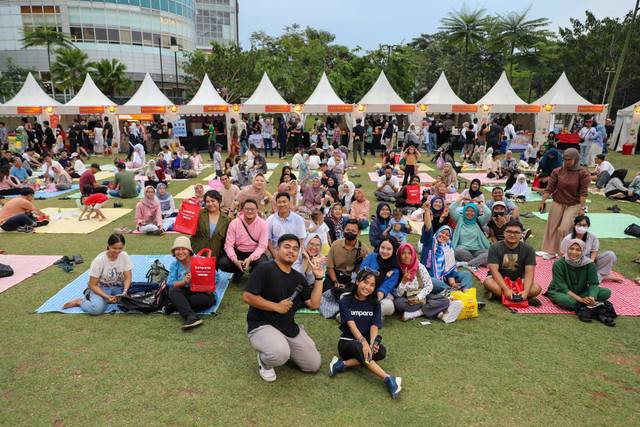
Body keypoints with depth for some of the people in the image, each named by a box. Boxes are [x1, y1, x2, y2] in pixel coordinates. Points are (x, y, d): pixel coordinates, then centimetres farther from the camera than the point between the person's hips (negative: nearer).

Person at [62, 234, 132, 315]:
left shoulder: (124, 256, -12)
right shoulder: (99, 260, -20)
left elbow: (128, 277, -9)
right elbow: (92, 285, -16)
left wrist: (125, 291, -29)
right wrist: (106, 296, -30)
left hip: (118, 287, 5)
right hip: (100, 288, -4)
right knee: (97, 308, -32)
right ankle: (80, 301, -1)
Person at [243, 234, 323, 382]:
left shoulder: (299, 278, 10)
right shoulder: (264, 269, -12)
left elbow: (314, 304, 7)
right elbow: (248, 296, -18)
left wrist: (318, 278, 1)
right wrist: (276, 306, -18)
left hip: (290, 328, 7)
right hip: (262, 325, -7)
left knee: (314, 365, 5)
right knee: (280, 355, -37)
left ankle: (282, 347, 24)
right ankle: (264, 361, 0)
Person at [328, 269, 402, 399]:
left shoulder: (375, 304, 4)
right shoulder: (346, 301, -6)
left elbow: (374, 326, -8)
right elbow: (351, 324, -19)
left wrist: (372, 343, -28)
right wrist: (363, 342, -36)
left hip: (366, 343, 4)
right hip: (347, 342, -4)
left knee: (381, 351, -29)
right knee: (358, 347, -38)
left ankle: (343, 364, -28)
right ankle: (388, 379, -44)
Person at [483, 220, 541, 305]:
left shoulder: (528, 249, -7)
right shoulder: (495, 248, -13)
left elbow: (529, 273, -15)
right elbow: (494, 271, -21)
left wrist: (525, 292, -31)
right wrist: (506, 290, -33)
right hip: (499, 280, -2)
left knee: (536, 288, -25)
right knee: (488, 282, -35)